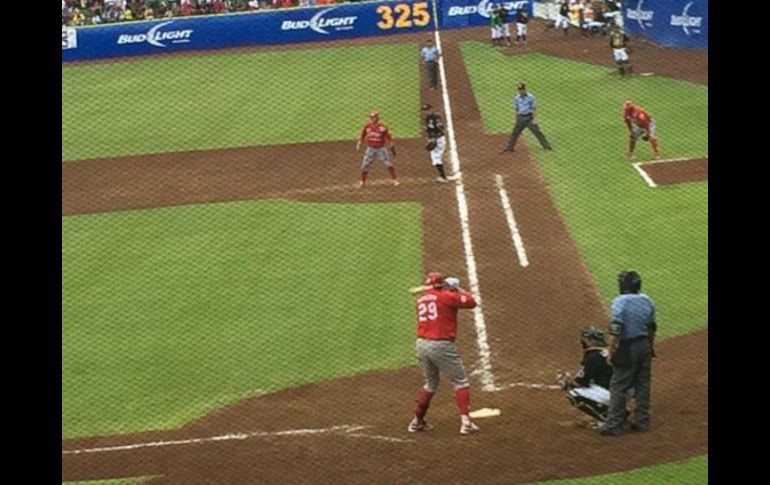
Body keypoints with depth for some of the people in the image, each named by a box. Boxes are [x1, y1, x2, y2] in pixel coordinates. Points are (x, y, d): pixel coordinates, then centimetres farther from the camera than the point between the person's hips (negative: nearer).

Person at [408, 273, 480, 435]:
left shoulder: (420, 301, 12)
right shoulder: (446, 297, -5)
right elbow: (471, 302, -1)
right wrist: (459, 290, 14)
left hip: (422, 345, 6)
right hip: (441, 346, -6)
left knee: (431, 383, 24)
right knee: (460, 381, 5)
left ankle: (416, 421, 26)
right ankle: (465, 421, -6)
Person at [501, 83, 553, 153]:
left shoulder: (530, 97, -8)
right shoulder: (516, 98, 3)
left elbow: (534, 108, -6)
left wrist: (533, 119, -13)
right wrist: (516, 120, 11)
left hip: (529, 117, -3)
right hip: (521, 118, 3)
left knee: (537, 132, -5)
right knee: (515, 133, 3)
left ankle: (546, 145, 1)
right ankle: (509, 147, 10)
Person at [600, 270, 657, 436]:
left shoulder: (620, 302, -16)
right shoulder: (647, 301, 4)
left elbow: (616, 330, -20)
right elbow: (652, 328, 13)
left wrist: (610, 351, -15)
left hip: (627, 348, -6)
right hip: (644, 346, 7)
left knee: (619, 386, 0)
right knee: (642, 384, 14)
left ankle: (614, 424, 1)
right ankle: (642, 421, 21)